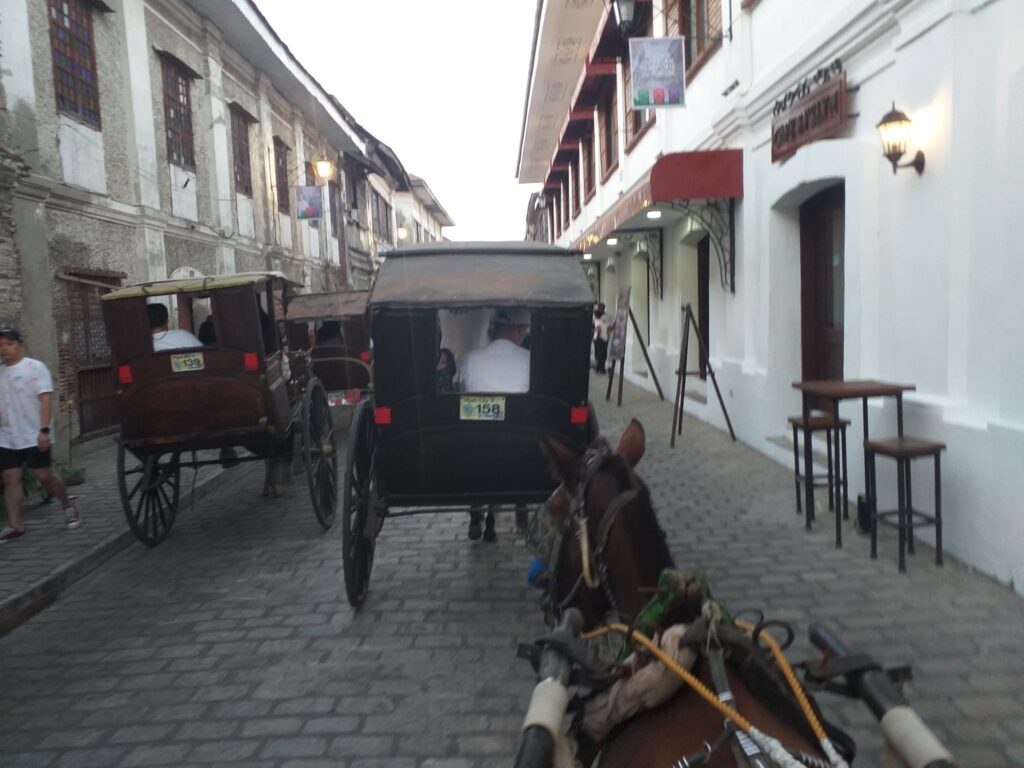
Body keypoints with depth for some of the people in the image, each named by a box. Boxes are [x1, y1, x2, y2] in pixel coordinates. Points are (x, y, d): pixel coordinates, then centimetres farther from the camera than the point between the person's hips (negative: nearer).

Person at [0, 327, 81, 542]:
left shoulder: (35, 368, -8)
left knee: (43, 476, -2)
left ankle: (68, 506, 20)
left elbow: (46, 399, -14)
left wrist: (44, 430, -21)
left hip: (33, 436, -6)